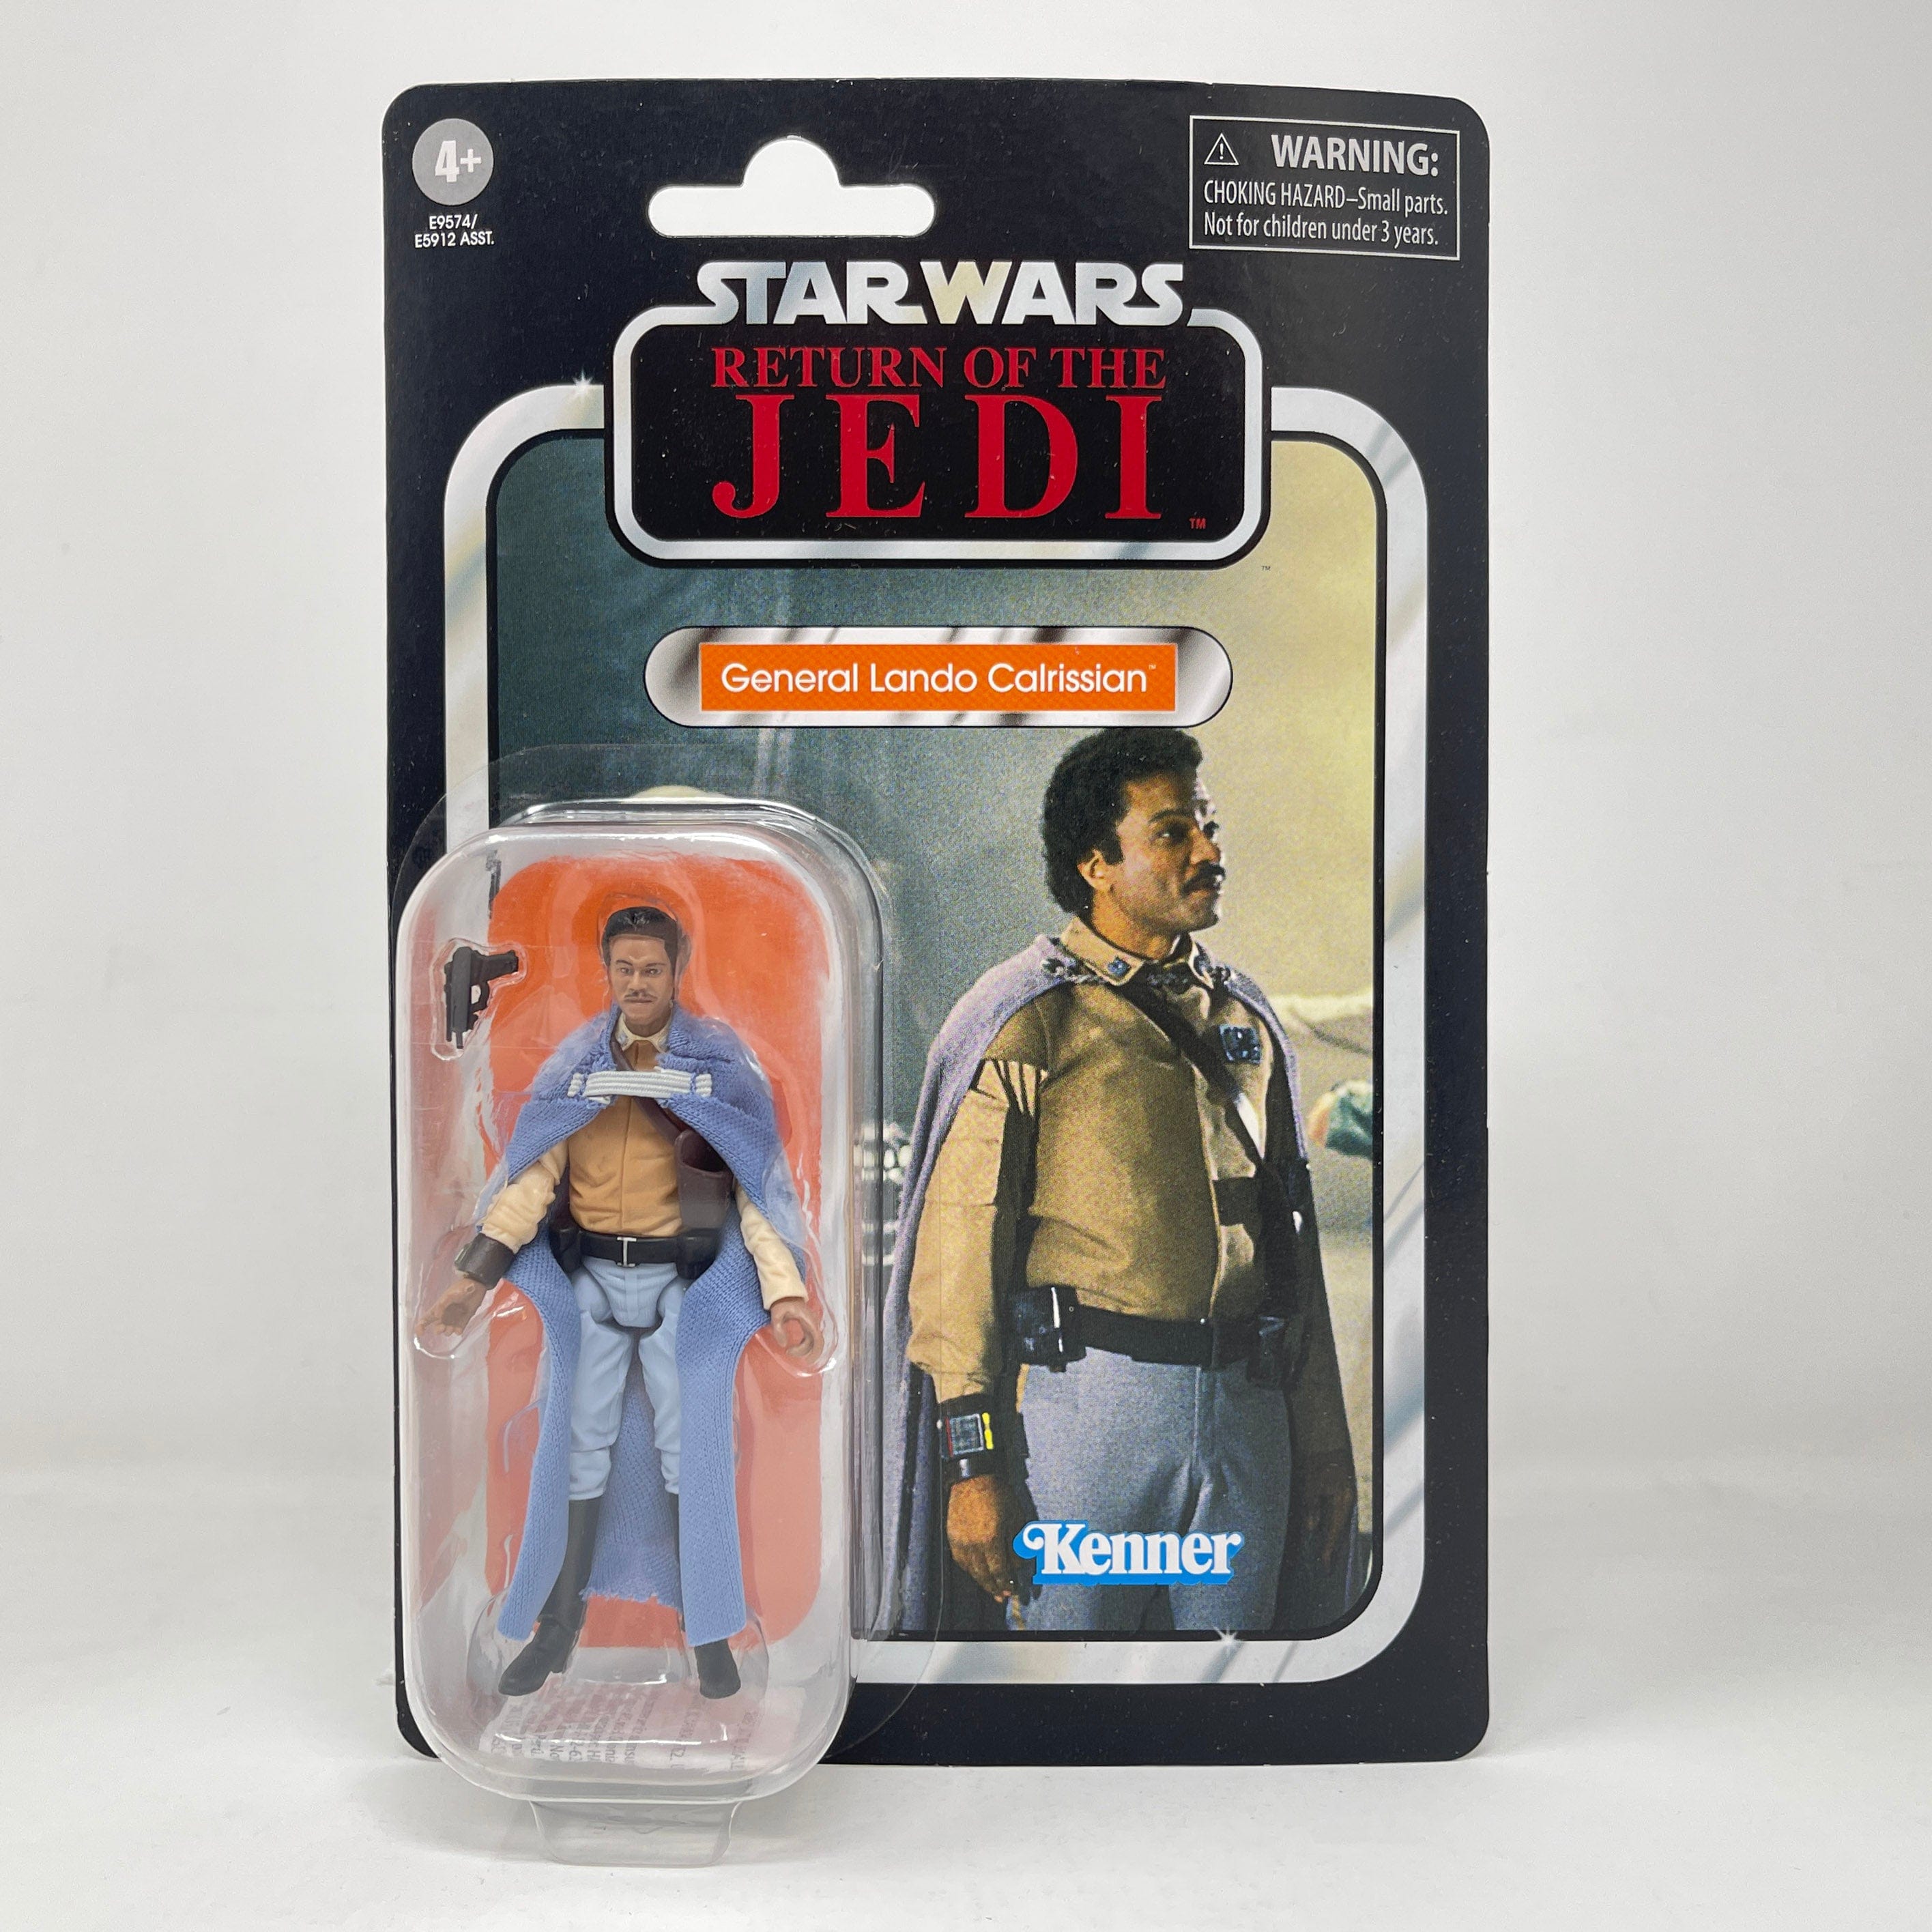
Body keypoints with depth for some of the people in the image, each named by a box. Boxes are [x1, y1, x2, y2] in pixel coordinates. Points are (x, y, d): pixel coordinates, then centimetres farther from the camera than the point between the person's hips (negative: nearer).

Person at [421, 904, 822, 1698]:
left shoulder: (721, 1064, -2)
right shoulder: (575, 1063, 5)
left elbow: (757, 1182, -6)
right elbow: (534, 1174, 0)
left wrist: (785, 1292, -17)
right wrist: (476, 1274, -11)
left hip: (684, 1282, -2)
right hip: (589, 1280, 2)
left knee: (691, 1451, 4)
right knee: (580, 1447, 10)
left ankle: (708, 1630, 20)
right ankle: (560, 1624, 25)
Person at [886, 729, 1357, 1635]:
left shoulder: (1248, 1020, 15)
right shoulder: (1031, 1018, -4)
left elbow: (1292, 1245, 17)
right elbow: (958, 1244, -8)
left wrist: (1323, 1445, 15)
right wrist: (972, 1462, -13)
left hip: (1248, 1414, 6)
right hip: (1084, 1404, -5)